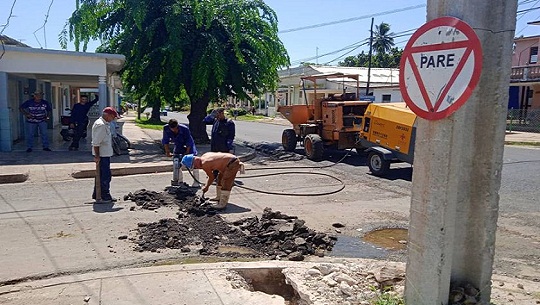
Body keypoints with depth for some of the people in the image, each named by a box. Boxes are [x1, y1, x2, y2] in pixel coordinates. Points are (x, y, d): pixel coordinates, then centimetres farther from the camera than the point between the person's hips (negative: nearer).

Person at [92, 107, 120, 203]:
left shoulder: (105, 124, 14)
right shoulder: (101, 125, -19)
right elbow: (96, 143, -22)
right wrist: (97, 156, -22)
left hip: (105, 154, 11)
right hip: (102, 155, -11)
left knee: (101, 175, 17)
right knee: (105, 176, -4)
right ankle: (105, 197, 4)